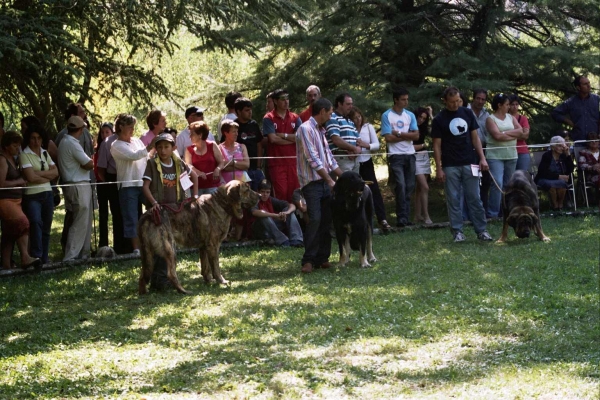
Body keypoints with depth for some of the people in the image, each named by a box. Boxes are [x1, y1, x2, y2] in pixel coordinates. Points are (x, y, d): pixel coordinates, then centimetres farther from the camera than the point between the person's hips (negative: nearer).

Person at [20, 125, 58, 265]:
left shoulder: (45, 153, 14)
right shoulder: (24, 155, -5)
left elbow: (55, 172, 5)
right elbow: (31, 177, -14)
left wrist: (39, 173, -9)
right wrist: (48, 176, -1)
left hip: (47, 194, 6)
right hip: (32, 196, -6)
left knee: (46, 227, 7)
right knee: (36, 222, -24)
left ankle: (44, 258, 15)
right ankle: (36, 256, -24)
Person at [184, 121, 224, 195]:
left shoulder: (212, 146, 6)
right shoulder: (189, 150, 9)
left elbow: (221, 162, 6)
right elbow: (188, 165, -4)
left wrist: (217, 170, -16)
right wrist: (199, 172, -23)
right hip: (196, 186, 1)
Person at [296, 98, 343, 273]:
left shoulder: (320, 131, 17)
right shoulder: (306, 129, -11)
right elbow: (313, 159, -17)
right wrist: (330, 180, -17)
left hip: (325, 182, 9)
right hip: (312, 182, -9)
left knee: (326, 220, 5)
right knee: (315, 220, -15)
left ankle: (322, 258, 9)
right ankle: (308, 260, -10)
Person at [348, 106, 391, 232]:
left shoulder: (368, 127, 1)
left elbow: (377, 145, 1)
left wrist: (366, 145, -17)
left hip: (367, 162, 2)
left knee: (374, 190, -5)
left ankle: (382, 220, -8)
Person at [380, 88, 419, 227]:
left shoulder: (410, 115, 11)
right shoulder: (386, 116, -2)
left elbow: (416, 135, 1)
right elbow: (388, 138, -9)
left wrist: (399, 134, -9)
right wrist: (407, 135, -4)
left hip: (410, 155, 5)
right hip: (396, 156, -5)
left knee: (409, 187, 4)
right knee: (400, 186, -13)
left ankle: (405, 217, 8)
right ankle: (401, 218, -12)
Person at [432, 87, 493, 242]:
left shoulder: (467, 114, 7)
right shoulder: (439, 120, -1)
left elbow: (475, 137, 10)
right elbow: (437, 145, -1)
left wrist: (482, 158, 1)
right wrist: (438, 168, -6)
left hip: (469, 164, 2)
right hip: (450, 166, -2)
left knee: (475, 199, 2)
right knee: (453, 200, 0)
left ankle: (481, 230, 6)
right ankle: (457, 231, 6)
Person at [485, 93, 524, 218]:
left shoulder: (511, 117, 15)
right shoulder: (491, 119, -2)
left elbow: (520, 131, 3)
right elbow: (497, 136, -15)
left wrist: (505, 133, -8)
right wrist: (514, 136, -6)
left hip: (511, 155, 6)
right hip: (495, 156, -6)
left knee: (508, 184, 7)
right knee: (497, 184, -15)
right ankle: (493, 213, -12)